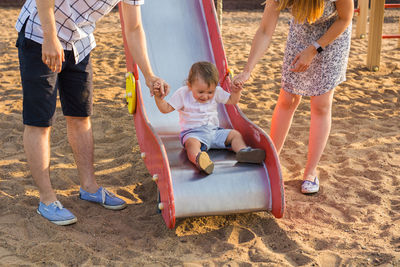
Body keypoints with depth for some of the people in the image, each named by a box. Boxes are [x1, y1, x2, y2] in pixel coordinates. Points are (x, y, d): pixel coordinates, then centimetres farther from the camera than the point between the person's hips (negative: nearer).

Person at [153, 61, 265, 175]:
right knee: (192, 142, -39)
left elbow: (232, 101, 11)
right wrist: (159, 98, -20)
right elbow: (166, 108, -3)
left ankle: (243, 151, -32)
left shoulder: (216, 92, 4)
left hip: (214, 130, 6)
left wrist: (236, 91, -9)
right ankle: (198, 159, -70)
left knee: (235, 134, -8)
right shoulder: (182, 94, -5)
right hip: (193, 133, -6)